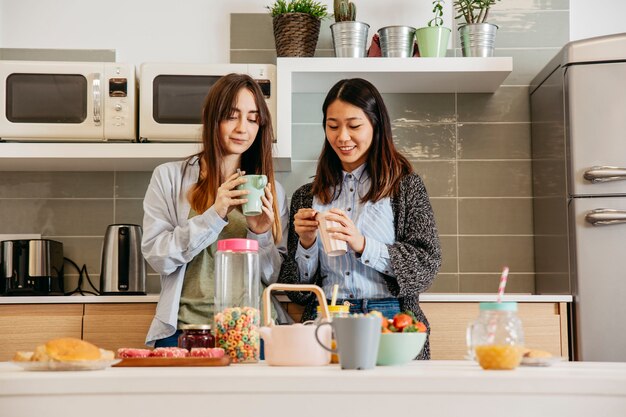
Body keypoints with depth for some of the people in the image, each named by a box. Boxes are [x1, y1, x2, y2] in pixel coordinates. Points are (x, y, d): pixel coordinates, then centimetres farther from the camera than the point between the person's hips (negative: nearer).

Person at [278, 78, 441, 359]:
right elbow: (296, 287, 14)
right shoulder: (306, 197, 14)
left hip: (388, 318, -2)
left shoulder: (406, 187, 7)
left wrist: (362, 245, -13)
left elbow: (427, 263, -2)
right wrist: (306, 243, -5)